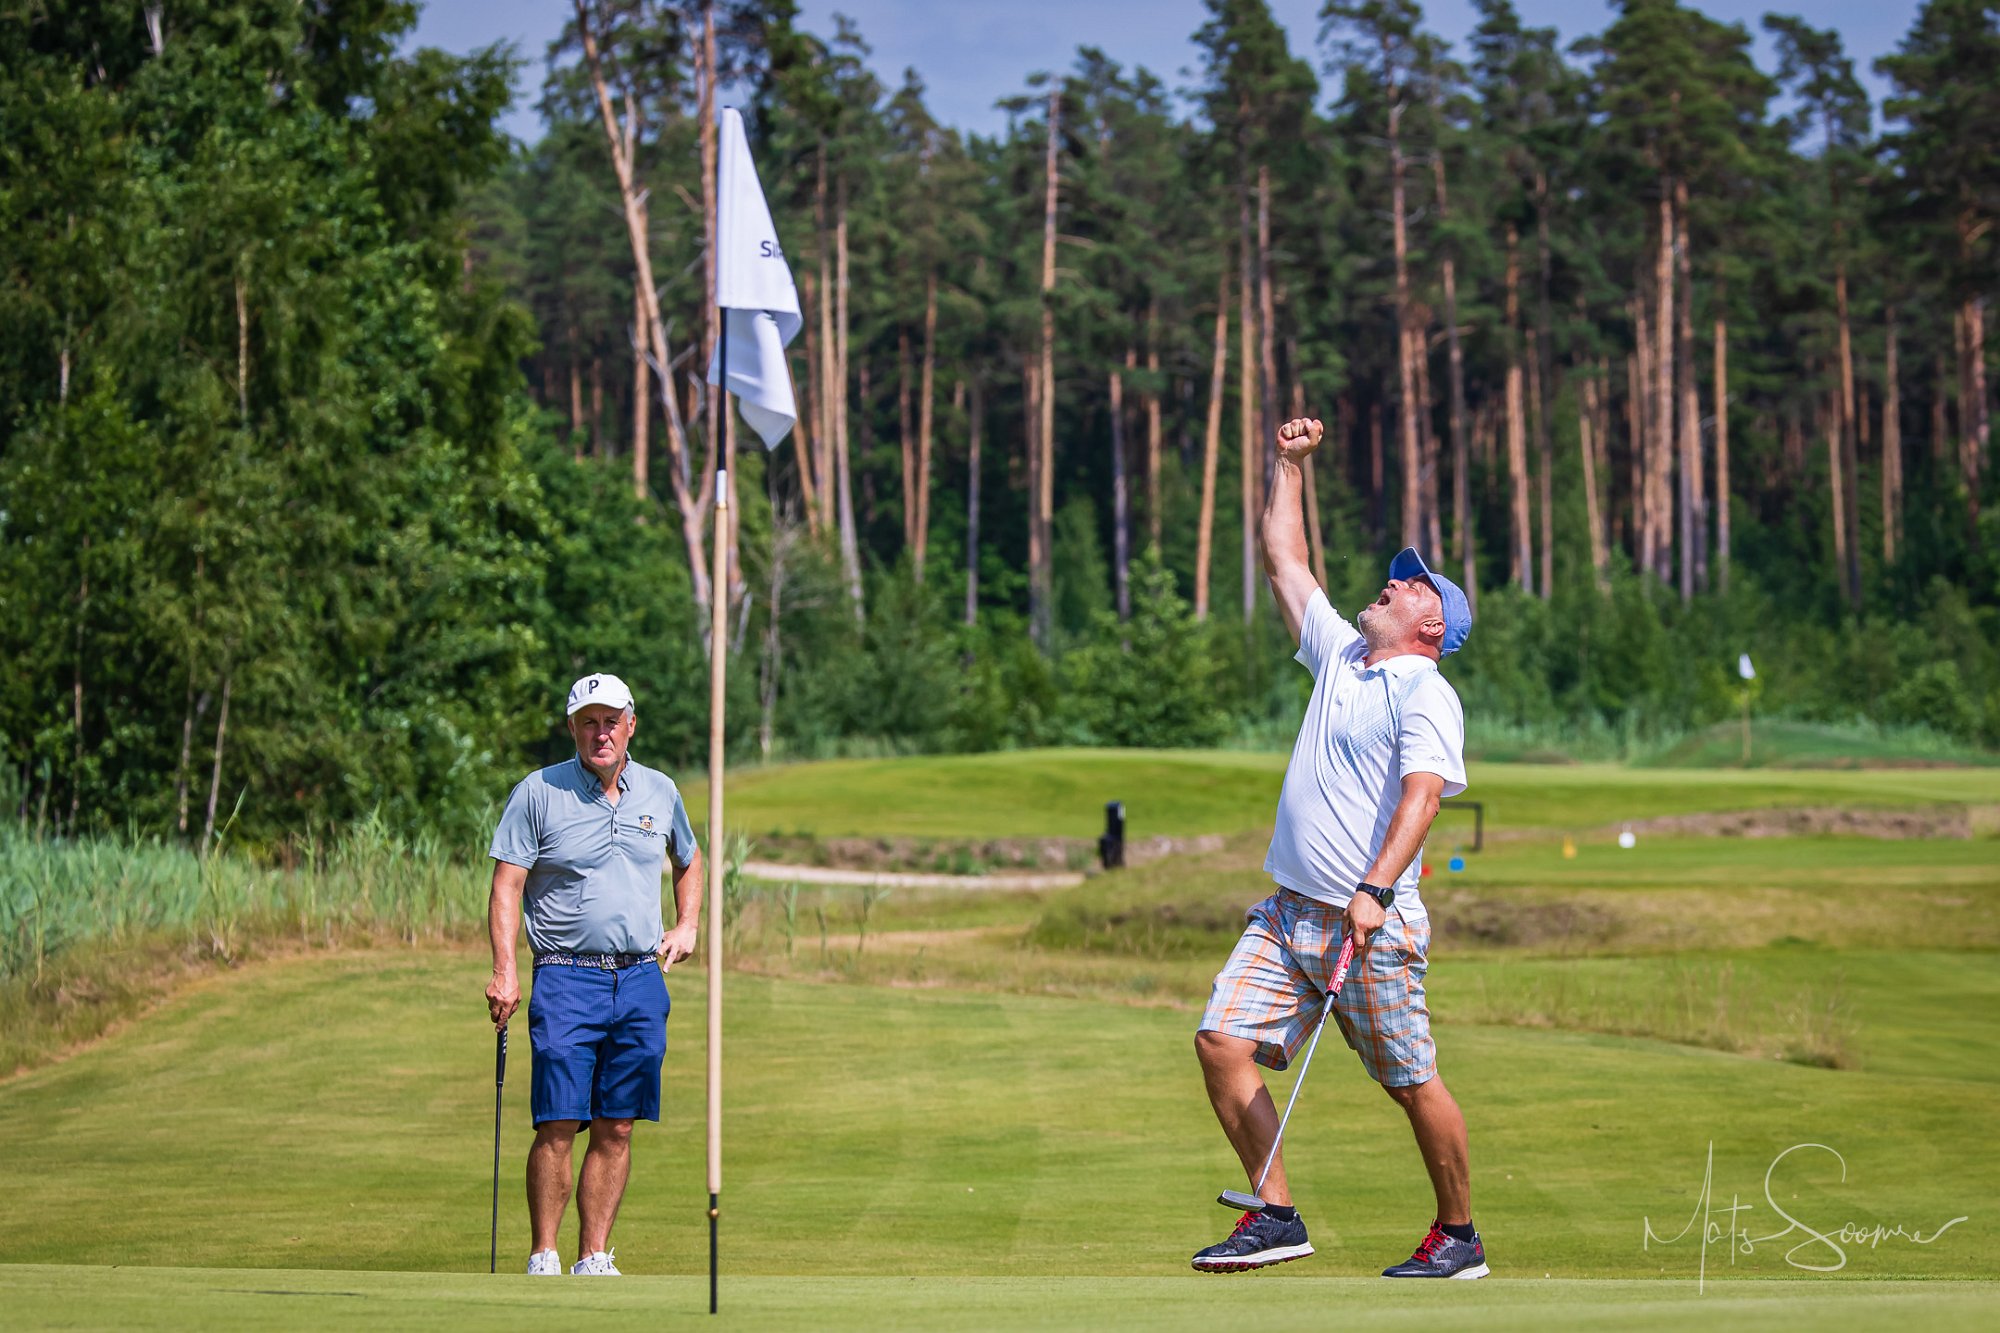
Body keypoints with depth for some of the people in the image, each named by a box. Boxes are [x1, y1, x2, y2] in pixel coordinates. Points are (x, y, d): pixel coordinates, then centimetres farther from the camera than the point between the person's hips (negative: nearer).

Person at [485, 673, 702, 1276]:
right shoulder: (538, 793, -1)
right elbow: (507, 884, -3)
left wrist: (687, 926, 13)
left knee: (616, 1130, 3)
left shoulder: (660, 791, 11)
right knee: (558, 1126, -9)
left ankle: (594, 1259, 9)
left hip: (642, 979, 4)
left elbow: (689, 861, 29)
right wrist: (505, 970, -13)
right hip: (567, 978, -3)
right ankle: (544, 1259, -1)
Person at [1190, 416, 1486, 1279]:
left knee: (1412, 1083, -3)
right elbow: (1285, 562, 27)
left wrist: (1375, 892, -31)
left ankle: (1459, 1237, 11)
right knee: (1222, 1041, -5)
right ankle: (1276, 1215, 0)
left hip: (1373, 925, -7)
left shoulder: (1426, 694, -6)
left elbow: (1422, 795, -20)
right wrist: (1290, 465, 26)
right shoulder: (1340, 655, 16)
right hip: (1288, 914, 7)